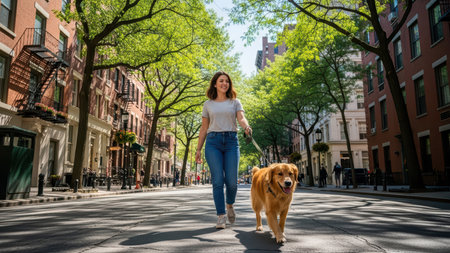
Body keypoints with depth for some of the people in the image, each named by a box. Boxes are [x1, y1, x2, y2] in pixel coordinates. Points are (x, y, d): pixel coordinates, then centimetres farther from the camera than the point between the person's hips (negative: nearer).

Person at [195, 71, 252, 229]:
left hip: (231, 141, 0)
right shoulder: (208, 104, 14)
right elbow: (204, 129, 15)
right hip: (213, 141, 0)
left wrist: (247, 127, -28)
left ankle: (229, 206, 25)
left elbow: (241, 118, -4)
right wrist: (198, 149, 9)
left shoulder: (235, 102, 13)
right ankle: (221, 216, -1)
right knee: (218, 180, -9)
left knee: (231, 181, -5)